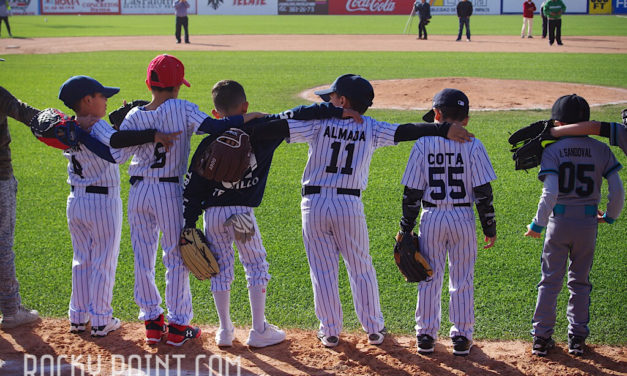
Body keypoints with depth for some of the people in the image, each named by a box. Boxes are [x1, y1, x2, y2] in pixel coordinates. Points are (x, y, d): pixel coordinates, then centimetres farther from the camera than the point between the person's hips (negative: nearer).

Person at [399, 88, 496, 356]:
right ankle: (462, 338, 12)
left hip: (431, 218, 0)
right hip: (463, 218, 0)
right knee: (462, 281, 9)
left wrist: (406, 229, 6)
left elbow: (412, 192, -3)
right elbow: (483, 193, -6)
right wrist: (490, 228, 3)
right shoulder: (473, 146, -5)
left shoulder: (423, 144, -4)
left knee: (429, 278, 10)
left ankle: (426, 335, 14)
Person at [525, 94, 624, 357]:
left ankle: (542, 337, 12)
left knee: (551, 280, 9)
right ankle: (577, 339, 19)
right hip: (588, 222, 2)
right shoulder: (600, 149, -2)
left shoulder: (553, 150, -9)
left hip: (558, 221, -2)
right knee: (580, 281, 15)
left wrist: (537, 225, -11)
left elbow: (550, 193, -20)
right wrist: (609, 216, 10)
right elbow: (617, 191, -6)